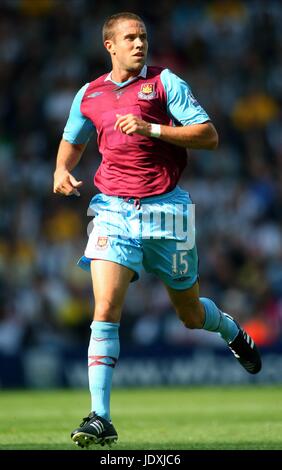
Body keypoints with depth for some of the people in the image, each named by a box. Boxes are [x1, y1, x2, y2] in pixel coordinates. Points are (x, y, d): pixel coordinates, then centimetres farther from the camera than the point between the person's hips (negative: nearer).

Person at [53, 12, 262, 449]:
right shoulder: (89, 95, 8)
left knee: (191, 315, 13)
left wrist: (151, 128, -20)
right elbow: (72, 141, 27)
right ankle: (100, 418, -17)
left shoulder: (166, 82, -2)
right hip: (113, 210, 1)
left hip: (165, 208, -1)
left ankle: (232, 331, 51)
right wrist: (62, 170, 5)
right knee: (106, 309, -16)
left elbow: (209, 135, -10)